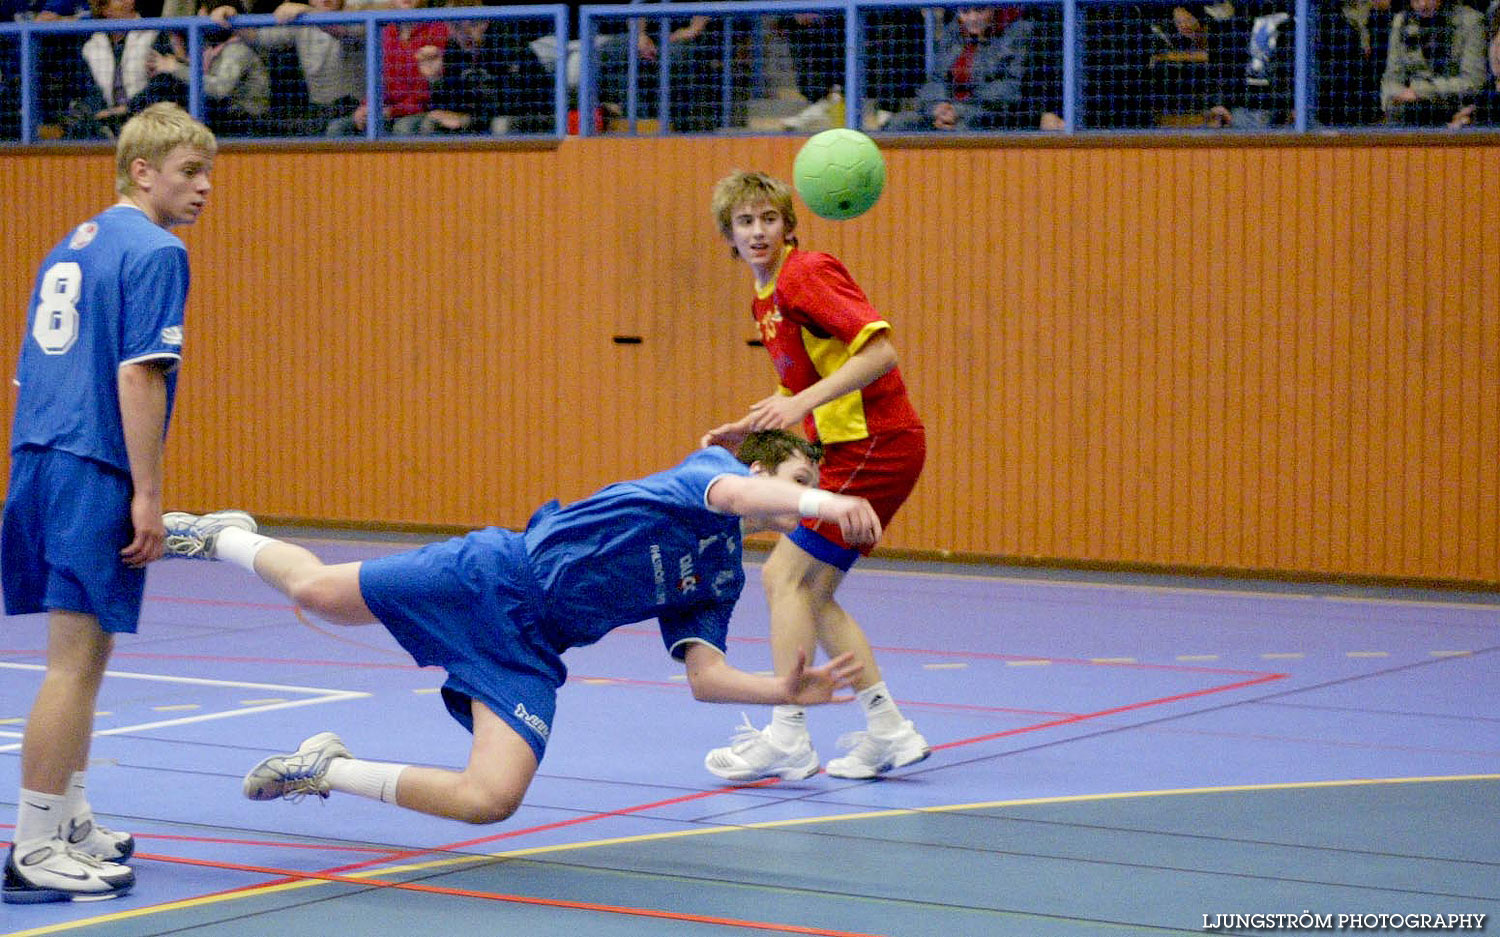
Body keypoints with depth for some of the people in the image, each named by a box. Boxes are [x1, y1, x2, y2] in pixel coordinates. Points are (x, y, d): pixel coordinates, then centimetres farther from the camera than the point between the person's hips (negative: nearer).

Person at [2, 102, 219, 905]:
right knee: (75, 661, -6)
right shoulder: (155, 253, -9)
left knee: (85, 657, 19)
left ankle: (69, 822, 28)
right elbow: (138, 374, -17)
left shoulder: (70, 249, 18)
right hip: (94, 475, -9)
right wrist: (147, 494, -16)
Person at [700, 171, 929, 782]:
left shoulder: (805, 274, -13)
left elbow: (880, 351, -24)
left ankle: (786, 739, -7)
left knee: (791, 579, -9)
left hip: (876, 445, -10)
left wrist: (802, 402, -29)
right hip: (850, 450, 10)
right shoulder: (766, 300, 15)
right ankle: (887, 731, 12)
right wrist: (743, 432, 12)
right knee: (804, 587, 9)